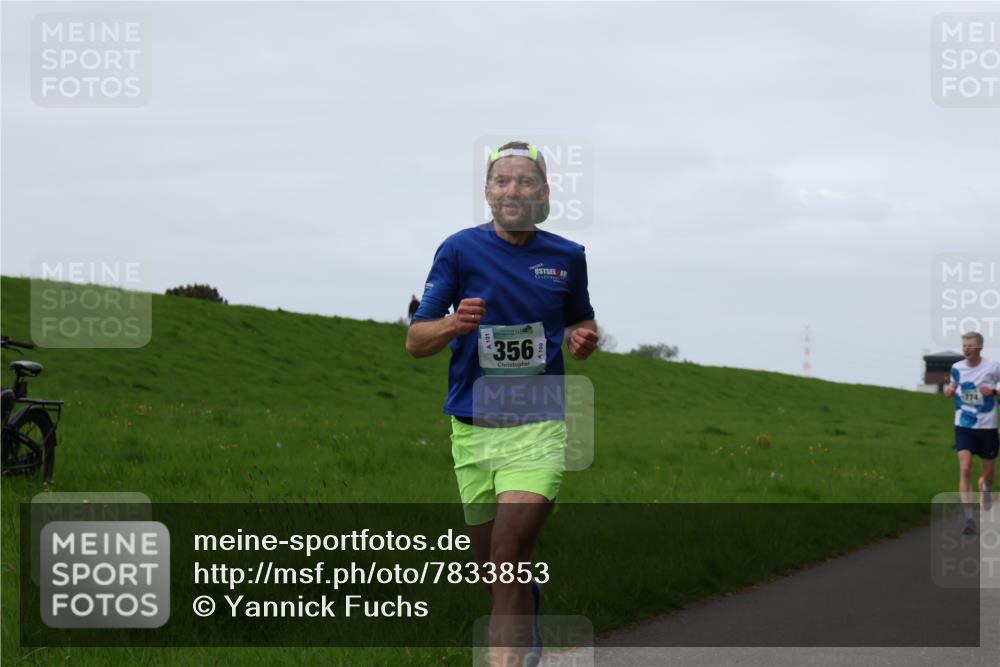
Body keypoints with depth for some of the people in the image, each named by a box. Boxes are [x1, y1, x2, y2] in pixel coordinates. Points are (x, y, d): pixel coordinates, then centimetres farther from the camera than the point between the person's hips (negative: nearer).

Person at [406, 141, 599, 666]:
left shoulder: (567, 257, 5)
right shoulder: (459, 250, -1)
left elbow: (580, 323, 23)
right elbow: (415, 341, -1)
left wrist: (583, 340, -1)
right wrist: (453, 325, -22)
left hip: (538, 427, -1)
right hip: (472, 428, 1)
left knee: (508, 562, -18)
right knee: (491, 568, 13)